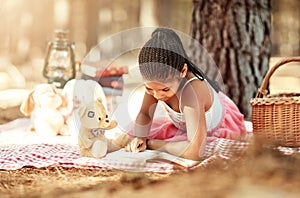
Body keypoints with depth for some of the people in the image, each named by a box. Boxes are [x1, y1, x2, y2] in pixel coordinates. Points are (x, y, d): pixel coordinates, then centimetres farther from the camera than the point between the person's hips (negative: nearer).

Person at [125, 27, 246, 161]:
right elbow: (144, 114, -11)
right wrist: (140, 138, -33)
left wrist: (150, 143, -39)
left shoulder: (192, 89, -47)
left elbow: (195, 152, -53)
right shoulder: (160, 79, -27)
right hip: (183, 126, 5)